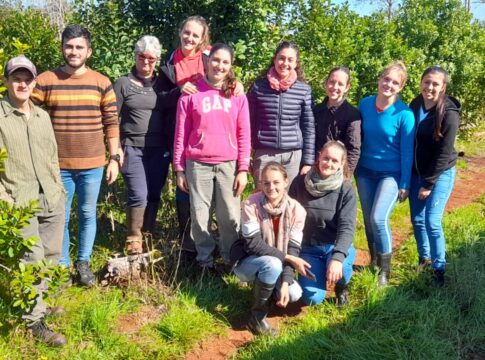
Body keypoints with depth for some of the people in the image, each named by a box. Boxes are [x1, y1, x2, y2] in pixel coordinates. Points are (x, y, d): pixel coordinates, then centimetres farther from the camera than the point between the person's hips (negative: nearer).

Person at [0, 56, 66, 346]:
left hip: (52, 200, 6)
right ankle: (34, 320, 8)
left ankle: (39, 302, 32)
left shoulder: (43, 116, 14)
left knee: (52, 256, 12)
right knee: (32, 260, -5)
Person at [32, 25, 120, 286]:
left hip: (93, 165, 1)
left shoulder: (102, 83, 0)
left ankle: (83, 263, 28)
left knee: (88, 214, 12)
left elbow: (111, 123, 3)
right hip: (58, 165, -1)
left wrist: (114, 158, 1)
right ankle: (62, 266, 24)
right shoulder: (45, 81, -3)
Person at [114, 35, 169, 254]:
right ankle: (134, 239, 8)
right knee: (139, 195, -8)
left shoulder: (162, 84, 12)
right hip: (132, 148, -3)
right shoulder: (123, 84, 3)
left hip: (159, 149, 3)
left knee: (154, 195, 5)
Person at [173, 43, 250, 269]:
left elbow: (244, 134, 4)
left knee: (230, 216, 3)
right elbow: (181, 133, 4)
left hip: (228, 164, 1)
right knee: (200, 216, 7)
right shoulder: (191, 93, 2)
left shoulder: (237, 95, 6)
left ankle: (231, 259, 20)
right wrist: (179, 169, 2)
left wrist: (243, 169, -2)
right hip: (198, 164, 0)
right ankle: (204, 259, 21)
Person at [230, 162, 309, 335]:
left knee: (294, 294, -20)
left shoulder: (296, 209, -14)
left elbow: (293, 249, -15)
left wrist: (285, 282, -26)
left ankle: (263, 286, 13)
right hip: (247, 262, -3)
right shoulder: (251, 204, -22)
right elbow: (252, 244, -25)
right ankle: (257, 316, -15)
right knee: (272, 264, -34)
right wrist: (287, 258, -28)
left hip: (275, 265, 4)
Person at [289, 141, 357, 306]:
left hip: (336, 246, -1)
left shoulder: (346, 190, -11)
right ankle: (319, 275, 20)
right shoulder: (300, 182, -6)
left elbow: (347, 227, -22)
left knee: (339, 268, -36)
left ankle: (342, 287, 3)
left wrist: (337, 257, -39)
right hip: (308, 248, 1)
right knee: (312, 298, -16)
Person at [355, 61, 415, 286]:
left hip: (391, 174, -4)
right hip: (365, 172, 4)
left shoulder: (404, 114, -15)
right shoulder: (365, 104, -4)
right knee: (368, 220, 10)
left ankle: (385, 269, 2)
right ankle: (374, 261, 31)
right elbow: (357, 139, 6)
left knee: (379, 218, -17)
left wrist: (405, 185, -8)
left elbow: (407, 152, -10)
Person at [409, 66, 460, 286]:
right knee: (417, 219, 10)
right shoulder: (415, 105, -1)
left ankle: (439, 268, 6)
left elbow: (444, 154, -17)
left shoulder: (449, 113, -18)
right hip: (417, 172, 5)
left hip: (441, 173, -5)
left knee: (432, 221, -10)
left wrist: (429, 183, -16)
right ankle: (424, 258, 30)